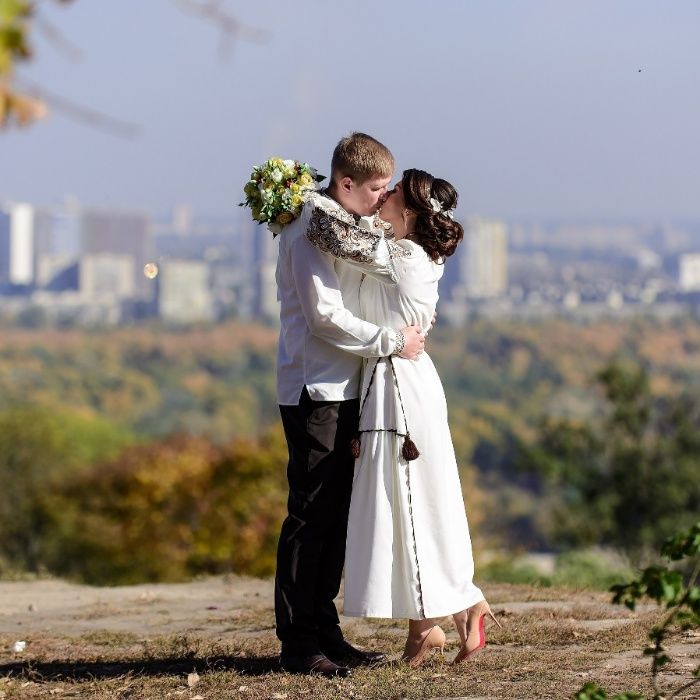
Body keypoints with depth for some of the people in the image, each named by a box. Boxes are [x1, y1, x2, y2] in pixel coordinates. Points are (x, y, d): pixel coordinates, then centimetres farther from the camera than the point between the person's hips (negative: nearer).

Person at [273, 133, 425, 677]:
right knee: (311, 513, -8)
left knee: (335, 512, 11)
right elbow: (325, 316, -19)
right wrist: (391, 340, -14)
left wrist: (412, 317, 9)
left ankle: (324, 631, 17)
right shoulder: (312, 228, -12)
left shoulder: (347, 226, 17)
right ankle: (297, 643, -6)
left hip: (342, 390, 9)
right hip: (314, 390, -9)